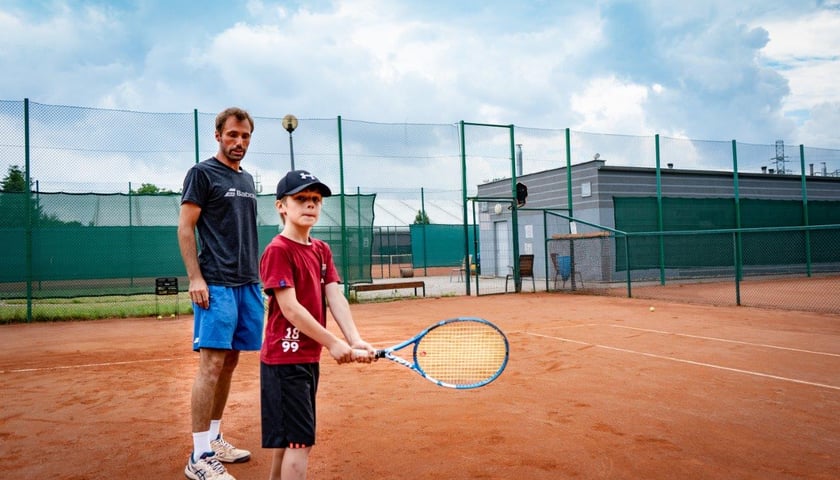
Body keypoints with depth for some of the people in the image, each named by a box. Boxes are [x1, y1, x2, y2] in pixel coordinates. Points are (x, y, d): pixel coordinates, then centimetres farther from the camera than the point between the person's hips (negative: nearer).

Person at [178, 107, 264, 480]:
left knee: (230, 362, 11)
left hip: (248, 284, 7)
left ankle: (214, 440, 23)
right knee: (211, 364, -9)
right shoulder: (202, 173, -2)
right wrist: (195, 278, -15)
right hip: (216, 284, -7)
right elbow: (185, 228, -7)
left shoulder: (247, 179, 19)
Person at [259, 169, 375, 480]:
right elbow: (289, 307, -20)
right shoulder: (278, 250, -14)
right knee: (301, 441, -7)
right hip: (284, 358, -8)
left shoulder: (322, 250, 10)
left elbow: (335, 297, -1)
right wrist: (332, 343, -21)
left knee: (286, 440, 20)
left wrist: (354, 340, -15)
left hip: (309, 357, 8)